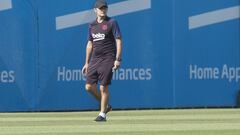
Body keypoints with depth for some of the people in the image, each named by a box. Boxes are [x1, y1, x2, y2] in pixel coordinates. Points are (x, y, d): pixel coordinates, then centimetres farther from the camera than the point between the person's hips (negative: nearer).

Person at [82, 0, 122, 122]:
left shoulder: (112, 23, -3)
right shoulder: (92, 25, 13)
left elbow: (118, 41, -7)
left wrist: (118, 59, -16)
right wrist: (87, 63, 16)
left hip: (107, 59, -6)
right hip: (94, 60, 6)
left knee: (103, 88, -7)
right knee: (89, 87, 0)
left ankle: (102, 114, 3)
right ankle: (105, 105, 21)